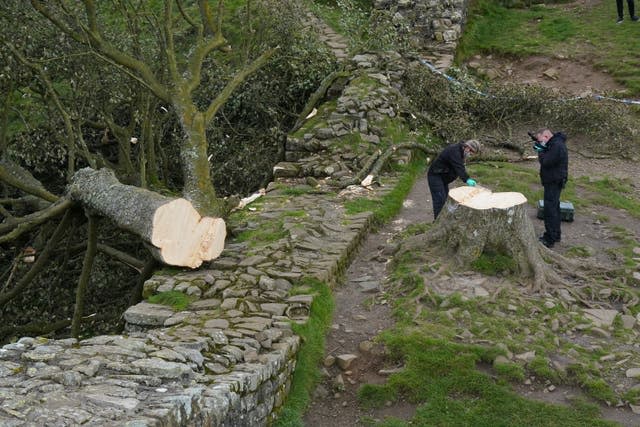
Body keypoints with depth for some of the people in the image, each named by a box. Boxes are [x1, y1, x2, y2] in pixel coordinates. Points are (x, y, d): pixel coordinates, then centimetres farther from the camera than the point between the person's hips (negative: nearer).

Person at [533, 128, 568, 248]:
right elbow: (548, 157, 14)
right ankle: (555, 235, 32)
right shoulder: (554, 143, 10)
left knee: (550, 209, -7)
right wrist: (541, 149, -1)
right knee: (554, 208, 20)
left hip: (554, 182, -11)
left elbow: (546, 162, -25)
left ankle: (550, 239, -4)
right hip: (553, 181, 11)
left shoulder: (557, 146, -23)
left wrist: (541, 151, -11)